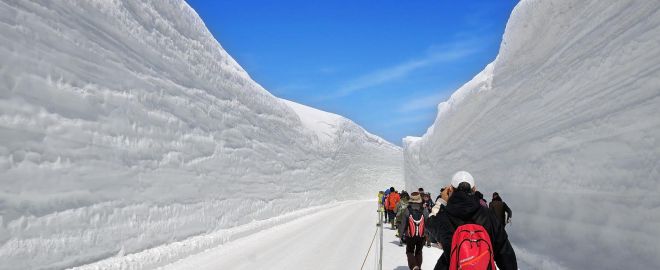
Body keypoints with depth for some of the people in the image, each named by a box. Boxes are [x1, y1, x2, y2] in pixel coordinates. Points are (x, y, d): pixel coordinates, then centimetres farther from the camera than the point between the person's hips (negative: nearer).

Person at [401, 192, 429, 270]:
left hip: (410, 235, -2)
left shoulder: (407, 210, -16)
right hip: (421, 236, 2)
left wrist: (402, 232, 9)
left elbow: (403, 223, -8)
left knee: (410, 251, 13)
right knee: (419, 252, 22)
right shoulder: (424, 211, -12)